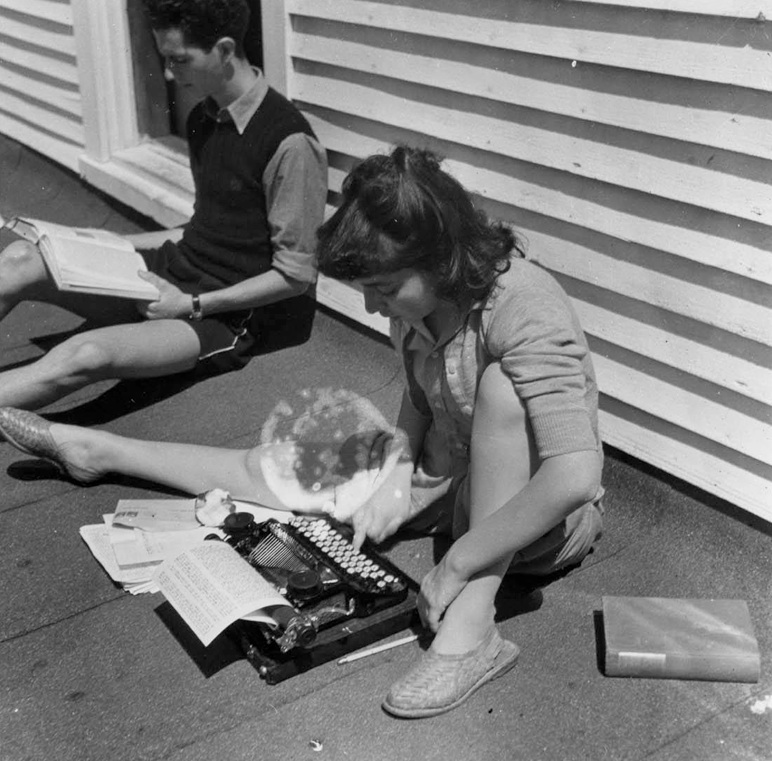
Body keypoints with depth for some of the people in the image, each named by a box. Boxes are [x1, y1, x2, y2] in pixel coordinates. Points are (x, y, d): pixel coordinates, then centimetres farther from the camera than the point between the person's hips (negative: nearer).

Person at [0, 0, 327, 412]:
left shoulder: (288, 142, -18)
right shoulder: (203, 118, 8)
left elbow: (296, 275, -15)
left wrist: (193, 306, -15)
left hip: (228, 316, -8)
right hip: (174, 271, 8)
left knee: (86, 355, -31)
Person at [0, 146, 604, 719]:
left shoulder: (524, 312, -34)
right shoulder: (418, 298, -10)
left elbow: (576, 476, -43)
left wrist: (455, 567, -36)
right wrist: (397, 471, -13)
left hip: (535, 520, -6)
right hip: (452, 477, 7)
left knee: (501, 385, -37)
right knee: (275, 469, 3)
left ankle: (471, 630, -38)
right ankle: (95, 450, 22)